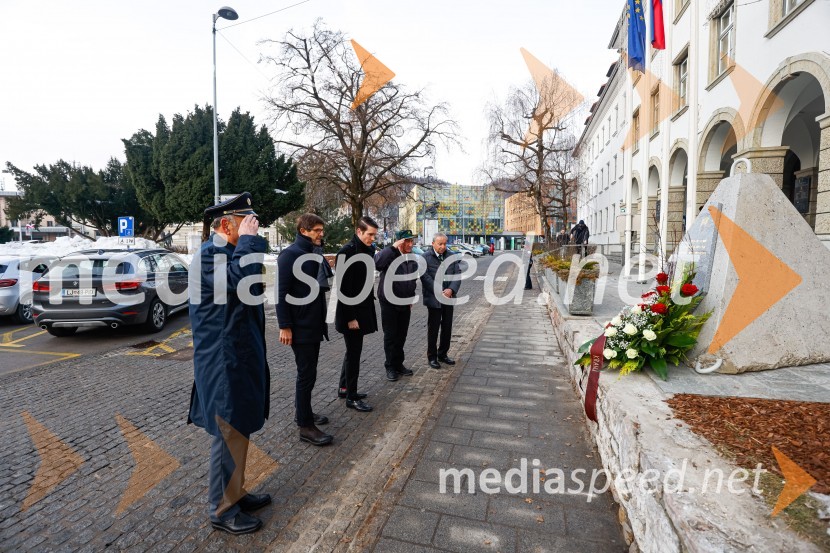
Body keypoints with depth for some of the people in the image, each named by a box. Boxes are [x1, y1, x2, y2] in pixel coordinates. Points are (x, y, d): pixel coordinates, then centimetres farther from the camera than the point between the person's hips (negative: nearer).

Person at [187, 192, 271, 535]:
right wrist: (249, 240, -26)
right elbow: (243, 282, -36)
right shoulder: (208, 255, -17)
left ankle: (234, 494, 37)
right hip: (224, 363, -10)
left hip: (238, 358, 10)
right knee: (229, 435, 3)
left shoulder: (227, 252, 13)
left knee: (238, 432, 20)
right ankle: (222, 509, 21)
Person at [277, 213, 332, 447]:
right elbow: (282, 292, -18)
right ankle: (306, 426, 8)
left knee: (307, 372, 17)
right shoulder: (290, 254, -14)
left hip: (314, 324, 8)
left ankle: (303, 412, 32)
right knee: (306, 374, -3)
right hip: (299, 326, -8)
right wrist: (285, 326, -20)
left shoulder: (315, 254, 11)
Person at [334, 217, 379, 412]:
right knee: (354, 352, 0)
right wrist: (350, 317, -19)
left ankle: (344, 388, 32)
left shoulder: (368, 250, 8)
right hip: (351, 312, -8)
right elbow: (344, 288, -19)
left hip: (363, 310, 8)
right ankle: (351, 397, 13)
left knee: (353, 351, 17)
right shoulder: (347, 252, -16)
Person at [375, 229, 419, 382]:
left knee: (401, 335, 14)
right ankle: (390, 367, 17)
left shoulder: (413, 259, 7)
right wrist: (393, 247, -34)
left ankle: (399, 364, 27)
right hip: (389, 303, -6)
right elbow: (378, 263, -37)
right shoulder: (391, 255, -14)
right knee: (390, 336, 4)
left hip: (405, 303, 6)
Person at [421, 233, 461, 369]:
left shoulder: (451, 257, 7)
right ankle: (432, 357, 18)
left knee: (447, 327, 13)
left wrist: (451, 290, -16)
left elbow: (457, 274, 1)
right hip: (434, 299, -5)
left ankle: (443, 354, 29)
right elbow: (425, 277, -15)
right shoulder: (425, 257, -8)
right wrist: (439, 293, -20)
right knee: (433, 328, 5)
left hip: (448, 297, 5)